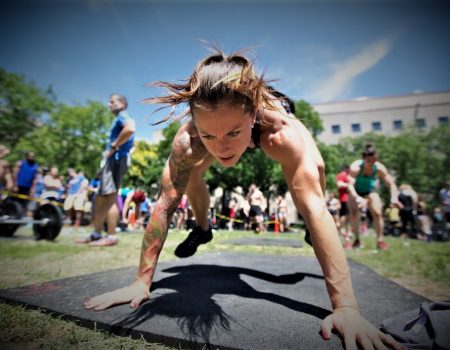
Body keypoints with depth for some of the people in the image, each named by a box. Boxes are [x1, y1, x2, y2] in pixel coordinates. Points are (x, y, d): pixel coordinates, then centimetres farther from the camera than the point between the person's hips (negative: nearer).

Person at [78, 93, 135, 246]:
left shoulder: (122, 116, -4)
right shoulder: (120, 120, 27)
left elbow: (130, 128, -28)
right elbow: (130, 142, 33)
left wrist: (113, 146, -20)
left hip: (116, 159, -11)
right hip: (112, 160, 11)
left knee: (110, 197, -10)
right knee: (100, 198, 13)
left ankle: (111, 237, -5)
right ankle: (96, 234, 21)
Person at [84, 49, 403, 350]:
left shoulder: (284, 133, -49)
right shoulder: (188, 141, -43)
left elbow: (314, 208, -50)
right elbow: (164, 205, -38)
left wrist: (346, 307, -51)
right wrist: (141, 282, -36)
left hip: (265, 129, 0)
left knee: (314, 172, -9)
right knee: (189, 174, -4)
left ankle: (319, 233, 25)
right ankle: (203, 228, 28)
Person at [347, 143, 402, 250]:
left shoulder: (379, 168, -23)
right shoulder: (355, 167, -33)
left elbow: (391, 183, -18)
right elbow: (350, 185, -40)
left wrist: (394, 197, -36)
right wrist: (357, 198, -57)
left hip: (370, 191, 2)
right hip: (356, 193, -2)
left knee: (378, 213, -13)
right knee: (354, 215, -12)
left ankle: (380, 240, 0)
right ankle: (357, 239, 6)